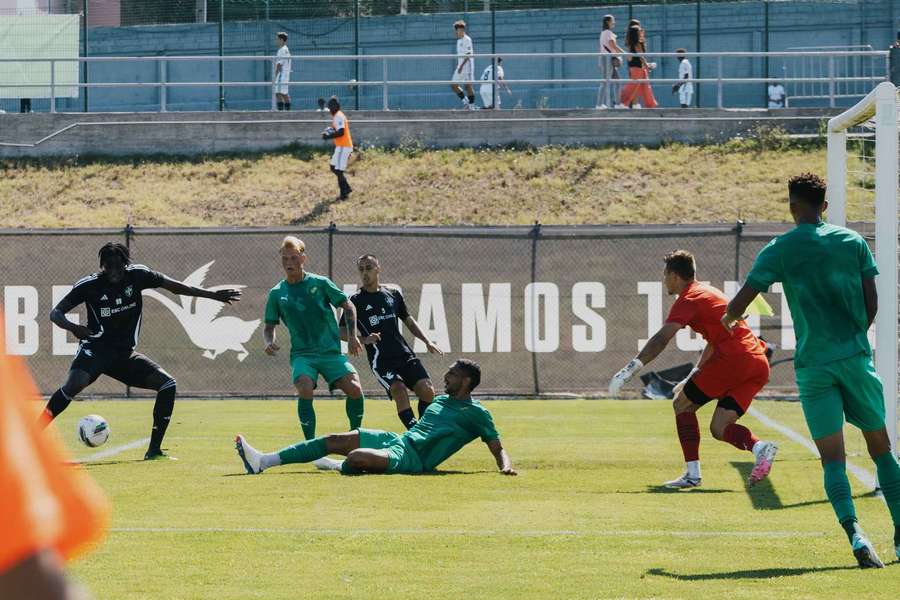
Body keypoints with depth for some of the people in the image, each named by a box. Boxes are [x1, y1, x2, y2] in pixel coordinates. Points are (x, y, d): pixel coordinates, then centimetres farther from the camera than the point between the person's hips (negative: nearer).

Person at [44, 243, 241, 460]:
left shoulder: (136, 275, -2)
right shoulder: (89, 285, -11)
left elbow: (173, 286, 9)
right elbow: (56, 313, -8)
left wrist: (213, 295, 9)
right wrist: (72, 327, -31)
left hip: (125, 354, 5)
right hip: (96, 348, -5)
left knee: (167, 384, -9)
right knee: (74, 385, -33)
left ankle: (154, 450, -2)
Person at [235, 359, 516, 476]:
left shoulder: (476, 413, -1)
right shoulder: (441, 400, 23)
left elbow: (497, 448, -3)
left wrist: (506, 466, -23)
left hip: (413, 458, -9)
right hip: (396, 440, 9)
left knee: (355, 458, -34)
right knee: (333, 440, 0)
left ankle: (339, 468, 4)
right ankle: (262, 462, 1)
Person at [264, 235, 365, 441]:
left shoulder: (319, 283, 1)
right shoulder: (277, 293, 5)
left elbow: (348, 306, 8)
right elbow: (269, 327, 13)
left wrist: (352, 336, -2)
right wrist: (269, 342, -9)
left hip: (331, 351, 0)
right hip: (302, 354, 0)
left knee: (354, 388, -18)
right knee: (305, 390, -29)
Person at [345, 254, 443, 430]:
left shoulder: (393, 294, 13)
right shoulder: (356, 301, 1)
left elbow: (408, 320, 24)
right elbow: (342, 332, 1)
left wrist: (427, 341, 15)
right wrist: (364, 340, -16)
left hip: (405, 354, 4)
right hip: (380, 360, -4)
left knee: (427, 391, -10)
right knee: (400, 391, -25)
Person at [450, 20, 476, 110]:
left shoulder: (467, 40, -10)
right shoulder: (459, 41, 16)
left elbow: (468, 54, -16)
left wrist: (462, 66, -21)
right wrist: (457, 66, 18)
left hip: (467, 66, -9)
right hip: (460, 67, 9)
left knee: (468, 86, -6)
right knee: (453, 85, 3)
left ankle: (471, 105, 1)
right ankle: (465, 101, 13)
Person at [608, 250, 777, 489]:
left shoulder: (689, 299, -1)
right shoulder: (707, 292, 28)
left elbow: (661, 340, -14)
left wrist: (628, 370, -17)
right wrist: (693, 378, 42)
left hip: (733, 359, -8)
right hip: (759, 364, 8)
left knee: (683, 404, 7)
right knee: (719, 428, 8)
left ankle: (692, 473, -1)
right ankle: (759, 447, -21)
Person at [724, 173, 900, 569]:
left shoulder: (780, 250, -1)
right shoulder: (853, 242, 5)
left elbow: (741, 301, -3)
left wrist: (729, 318, 20)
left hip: (813, 364, -1)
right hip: (855, 357, 2)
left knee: (832, 457, -4)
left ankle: (853, 531, -25)